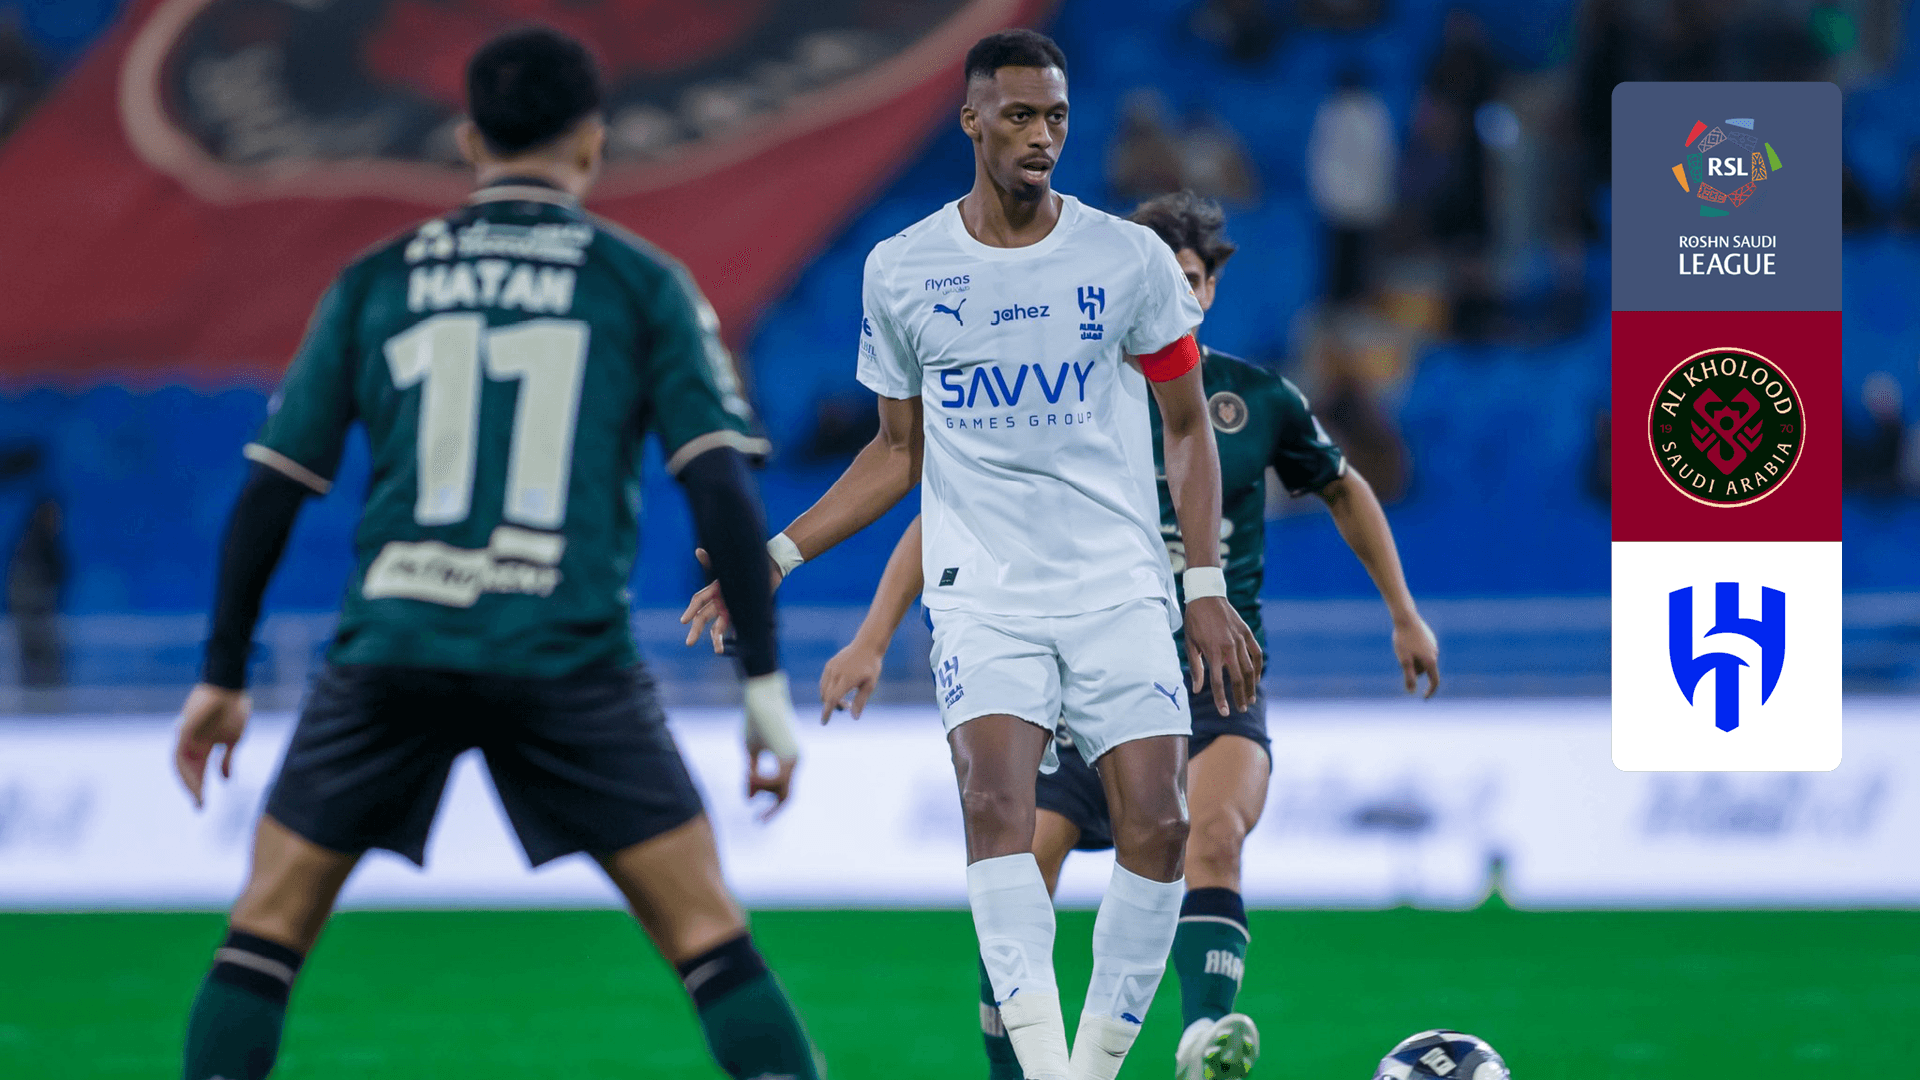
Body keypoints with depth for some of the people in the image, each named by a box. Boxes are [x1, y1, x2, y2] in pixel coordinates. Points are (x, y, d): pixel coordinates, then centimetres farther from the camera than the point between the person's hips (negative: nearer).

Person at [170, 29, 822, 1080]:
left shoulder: (375, 281, 13)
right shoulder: (641, 283, 7)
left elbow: (269, 490, 12)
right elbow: (722, 489, -1)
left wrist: (223, 677, 20)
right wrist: (765, 683, 2)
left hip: (390, 642, 1)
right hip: (568, 656, -1)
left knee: (266, 927, 12)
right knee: (708, 932, 3)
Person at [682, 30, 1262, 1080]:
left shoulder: (1130, 258, 1)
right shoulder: (900, 270, 4)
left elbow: (1188, 427, 9)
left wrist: (1207, 587, 1)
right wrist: (776, 557, 8)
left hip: (1122, 589, 0)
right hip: (983, 595, 0)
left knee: (1156, 824, -11)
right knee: (995, 803, -22)